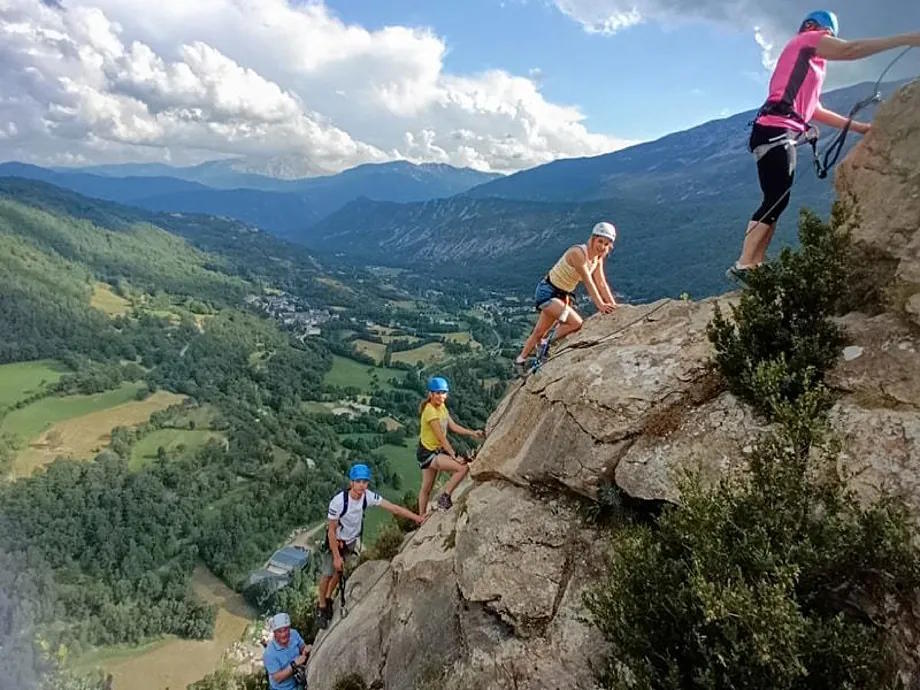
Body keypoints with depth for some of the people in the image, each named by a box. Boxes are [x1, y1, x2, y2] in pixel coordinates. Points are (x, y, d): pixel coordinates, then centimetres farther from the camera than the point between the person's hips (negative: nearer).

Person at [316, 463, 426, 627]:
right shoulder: (338, 501, -35)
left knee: (339, 572, 18)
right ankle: (322, 606, 26)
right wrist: (336, 556, -21)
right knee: (328, 574, 2)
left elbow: (394, 508, -23)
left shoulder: (369, 496, -25)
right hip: (335, 541, -4)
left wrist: (417, 518, -31)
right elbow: (331, 531, -25)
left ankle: (328, 597, 43)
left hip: (351, 541, 4)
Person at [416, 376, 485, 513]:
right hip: (428, 453, -9)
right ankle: (445, 497, -5)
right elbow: (441, 438, -22)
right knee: (463, 467, -19)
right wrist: (454, 456, -21)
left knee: (426, 488, 17)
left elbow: (453, 427, 5)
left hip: (436, 451, 9)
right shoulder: (430, 411, -22)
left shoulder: (442, 406, 6)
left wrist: (473, 433, -5)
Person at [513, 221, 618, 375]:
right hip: (547, 291, -8)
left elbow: (602, 284, -2)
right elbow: (588, 282, -29)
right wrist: (600, 305, -32)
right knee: (576, 323, -22)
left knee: (540, 331, 15)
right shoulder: (578, 252, -26)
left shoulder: (598, 258, 0)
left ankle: (520, 361, 29)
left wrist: (614, 306, -8)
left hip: (562, 295, 9)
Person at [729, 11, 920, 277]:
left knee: (775, 203, 1)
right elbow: (850, 49, -6)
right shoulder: (805, 40, 10)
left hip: (782, 134, 10)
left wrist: (858, 126, 29)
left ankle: (752, 267, -6)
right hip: (776, 131, -10)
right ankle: (743, 266, -23)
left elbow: (814, 110, 31)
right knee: (776, 202, -18)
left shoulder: (808, 66, 35)